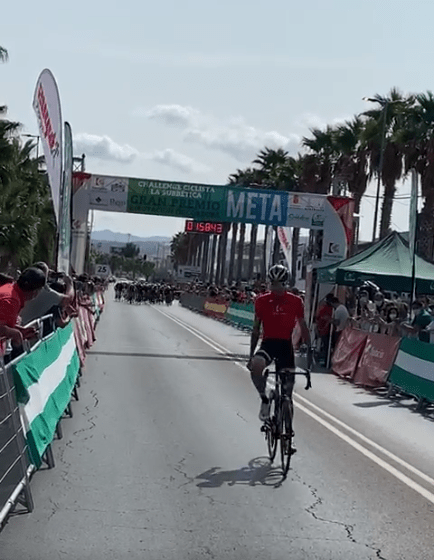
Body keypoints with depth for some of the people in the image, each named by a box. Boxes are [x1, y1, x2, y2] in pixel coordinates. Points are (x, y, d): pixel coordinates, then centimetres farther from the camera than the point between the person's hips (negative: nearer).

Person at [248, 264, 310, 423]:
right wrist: (251, 355, 5)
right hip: (268, 343, -1)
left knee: (288, 384, 1)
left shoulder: (295, 301, -2)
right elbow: (256, 329, 6)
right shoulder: (261, 301, 0)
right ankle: (264, 399, -8)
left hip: (286, 345, 1)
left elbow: (303, 328, 6)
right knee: (256, 366, -32)